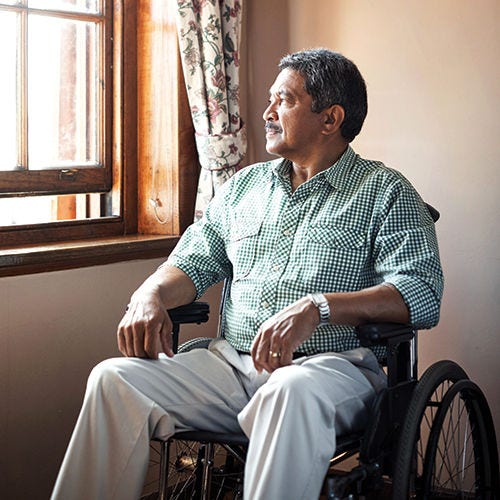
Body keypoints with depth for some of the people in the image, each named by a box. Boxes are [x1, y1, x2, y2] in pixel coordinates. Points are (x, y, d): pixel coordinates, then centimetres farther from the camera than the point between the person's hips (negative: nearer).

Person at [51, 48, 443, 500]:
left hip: (331, 364, -4)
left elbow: (422, 292, -9)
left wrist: (318, 307, -24)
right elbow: (194, 262, 21)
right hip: (231, 362, 5)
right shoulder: (245, 185, 22)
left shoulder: (385, 192, 4)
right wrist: (150, 296, -4)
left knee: (290, 392, -40)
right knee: (114, 379, -17)